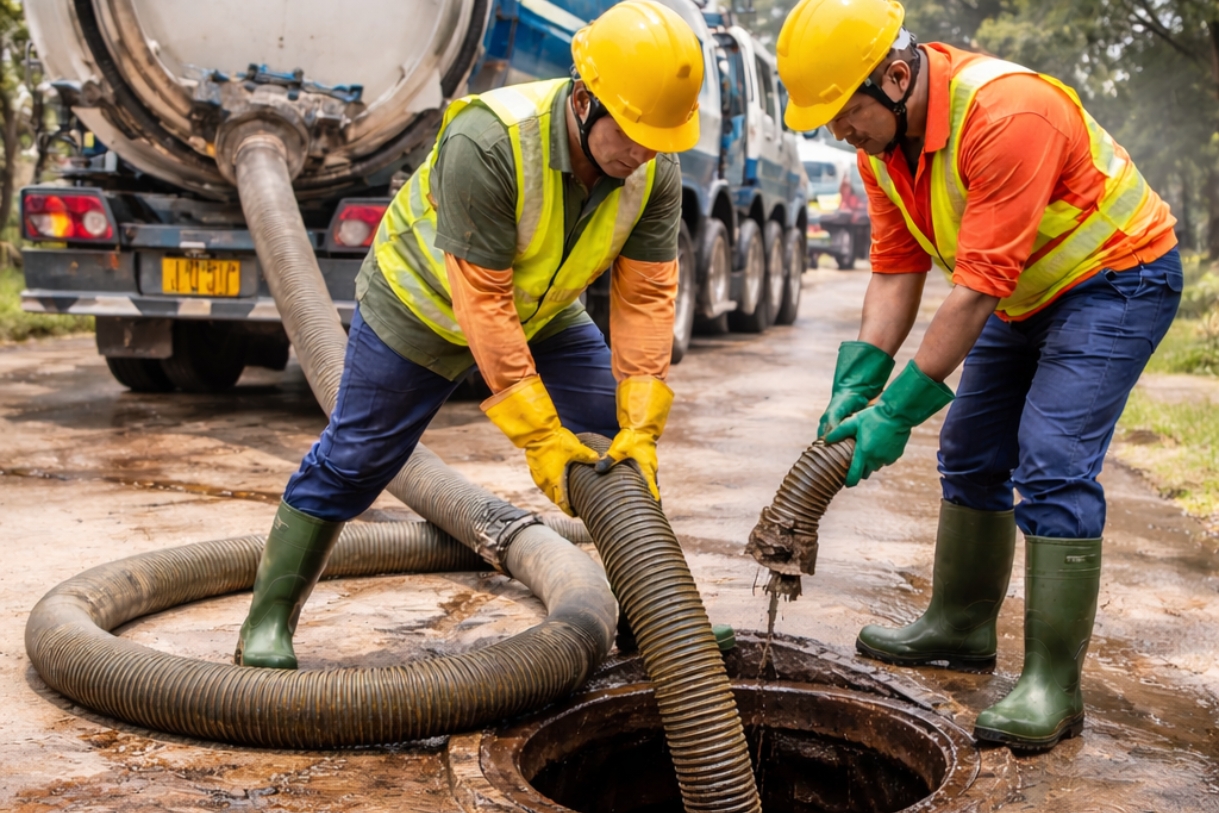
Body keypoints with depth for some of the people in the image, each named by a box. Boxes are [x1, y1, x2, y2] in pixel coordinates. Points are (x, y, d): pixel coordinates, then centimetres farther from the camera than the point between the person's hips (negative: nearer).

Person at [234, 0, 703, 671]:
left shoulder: (656, 169, -22)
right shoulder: (486, 144, -39)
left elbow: (646, 298, -20)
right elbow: (482, 306, -37)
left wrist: (641, 428, -28)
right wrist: (541, 438, -36)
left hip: (541, 312, 5)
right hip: (422, 301, -4)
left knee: (626, 450, -4)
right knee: (351, 461, 1)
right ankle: (268, 621, 17)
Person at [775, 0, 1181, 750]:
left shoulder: (1006, 116, -35)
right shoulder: (881, 133, -8)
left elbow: (978, 286, -35)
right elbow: (896, 268, -6)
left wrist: (899, 409, -32)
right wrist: (856, 384, -17)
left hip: (1117, 278, -8)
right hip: (1029, 291, 9)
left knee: (1052, 467, -19)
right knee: (972, 455, 12)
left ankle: (1053, 687, -12)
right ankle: (961, 626, 29)